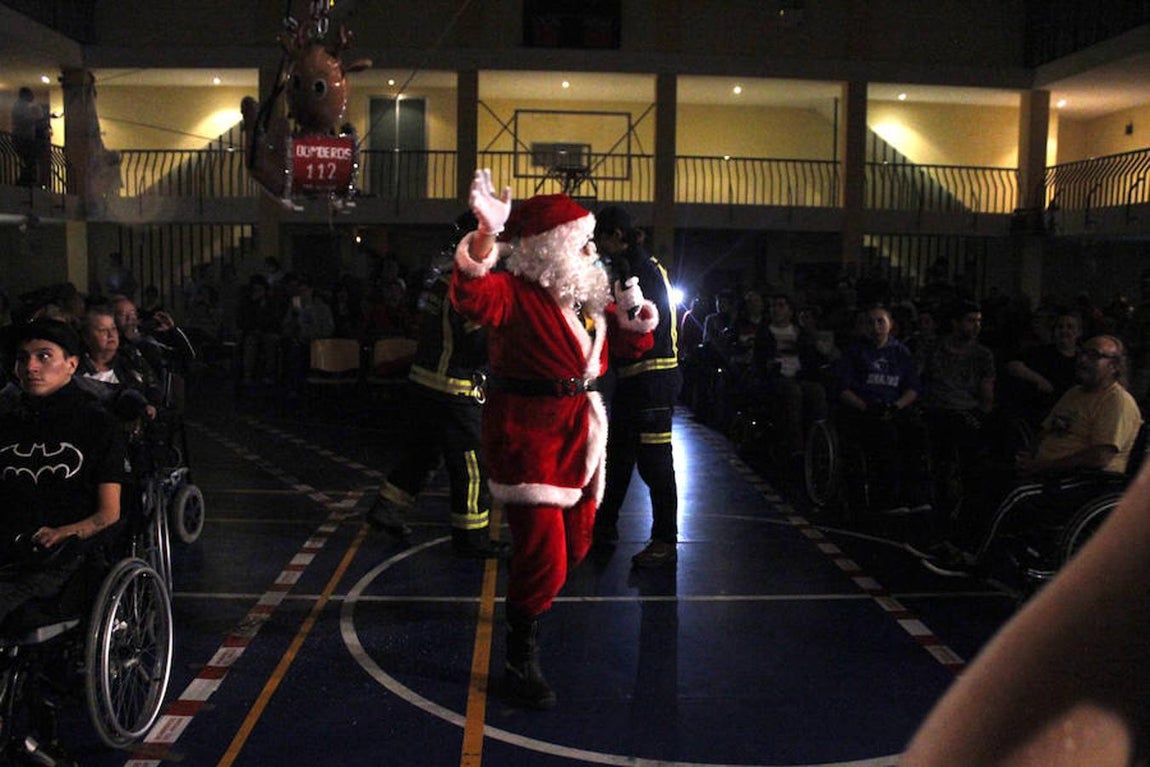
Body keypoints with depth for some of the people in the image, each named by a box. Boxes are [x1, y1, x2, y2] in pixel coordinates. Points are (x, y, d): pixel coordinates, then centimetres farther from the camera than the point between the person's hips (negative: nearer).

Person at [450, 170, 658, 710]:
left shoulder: (587, 297, 12)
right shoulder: (517, 294, -14)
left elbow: (633, 346, 17)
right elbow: (472, 297, -36)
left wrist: (632, 314, -5)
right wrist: (487, 233, -50)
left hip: (579, 436, 8)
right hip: (529, 437, -8)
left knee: (575, 544, 20)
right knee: (543, 555, -10)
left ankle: (531, 603, 50)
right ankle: (521, 662, 7)